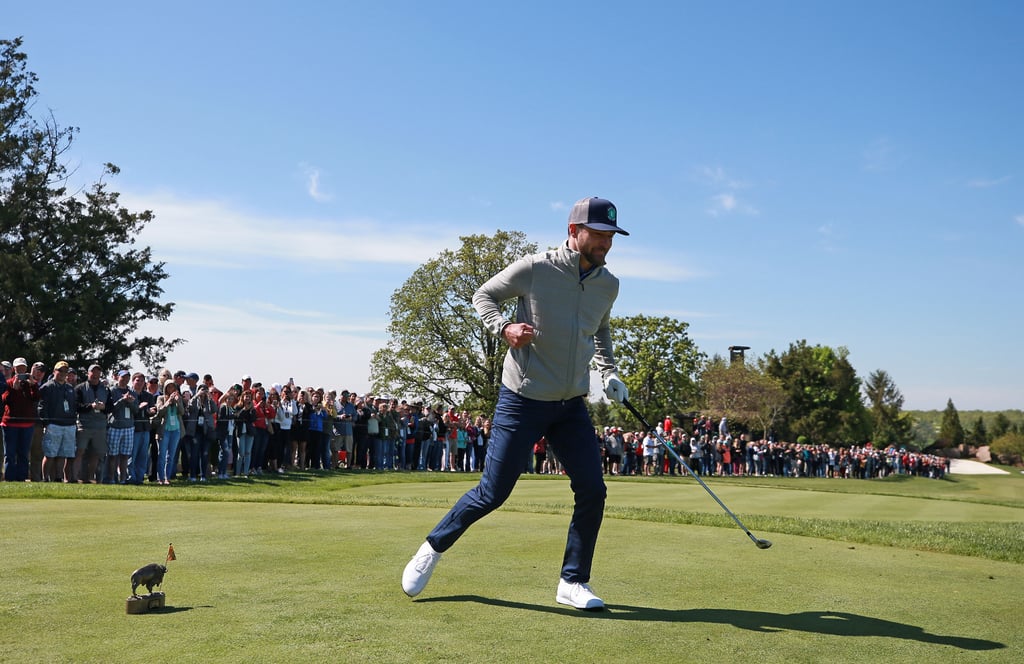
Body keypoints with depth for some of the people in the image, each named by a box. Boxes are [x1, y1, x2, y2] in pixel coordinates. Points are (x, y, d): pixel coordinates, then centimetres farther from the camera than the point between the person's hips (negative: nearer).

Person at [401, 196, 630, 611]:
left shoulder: (608, 284, 4)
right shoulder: (534, 269, -13)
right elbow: (483, 296, 1)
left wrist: (608, 372, 11)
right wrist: (504, 328, -17)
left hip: (572, 405, 5)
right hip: (523, 401, -5)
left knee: (592, 491, -2)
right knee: (493, 493, -1)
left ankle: (573, 582, 14)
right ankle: (434, 547, 23)